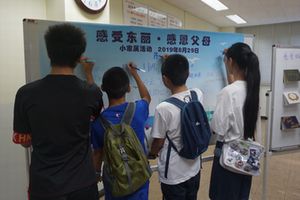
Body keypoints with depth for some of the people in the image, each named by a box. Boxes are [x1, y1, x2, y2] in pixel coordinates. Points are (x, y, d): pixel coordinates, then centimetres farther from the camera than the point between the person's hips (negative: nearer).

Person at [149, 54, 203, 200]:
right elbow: (181, 83, 13)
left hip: (173, 175, -5)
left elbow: (158, 142, -13)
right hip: (194, 169, 5)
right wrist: (174, 64, 24)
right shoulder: (198, 95, -12)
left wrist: (151, 154, 9)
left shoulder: (163, 108, -27)